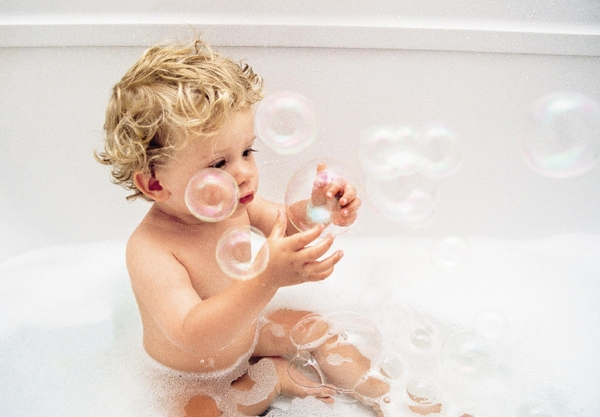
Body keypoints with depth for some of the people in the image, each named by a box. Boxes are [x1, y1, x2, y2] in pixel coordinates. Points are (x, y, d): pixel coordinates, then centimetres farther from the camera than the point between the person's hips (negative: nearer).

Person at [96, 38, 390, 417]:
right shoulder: (149, 250, -38)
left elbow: (287, 224, -4)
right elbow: (194, 336, -47)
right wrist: (267, 276, -61)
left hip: (244, 334, 6)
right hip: (192, 380, -5)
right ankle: (273, 376, -3)